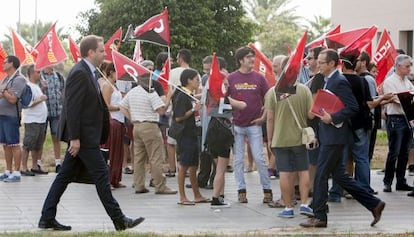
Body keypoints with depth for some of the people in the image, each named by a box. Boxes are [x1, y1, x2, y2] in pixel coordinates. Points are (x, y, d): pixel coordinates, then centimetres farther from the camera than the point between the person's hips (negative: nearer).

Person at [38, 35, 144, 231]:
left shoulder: (89, 72, 15)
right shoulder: (79, 73, -16)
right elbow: (72, 108, -21)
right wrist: (75, 138, -23)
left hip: (84, 135, 10)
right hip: (83, 135, -10)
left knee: (65, 176, 10)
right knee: (101, 175, -4)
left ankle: (47, 218, 13)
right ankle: (118, 219, 2)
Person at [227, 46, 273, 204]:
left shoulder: (259, 78, 3)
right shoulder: (231, 78, 1)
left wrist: (263, 117, -1)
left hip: (254, 124, 0)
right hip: (236, 125, 0)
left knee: (259, 158, -2)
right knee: (238, 160, 3)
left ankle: (267, 190, 6)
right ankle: (241, 191, 11)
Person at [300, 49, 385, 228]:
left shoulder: (339, 82, -15)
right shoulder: (328, 81, 15)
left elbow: (353, 107, -19)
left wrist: (332, 118, -21)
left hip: (334, 137, -10)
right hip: (329, 136, 10)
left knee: (321, 175, -5)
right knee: (339, 176, 12)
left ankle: (319, 217, 3)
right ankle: (374, 204, 16)